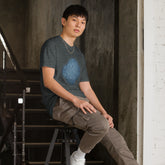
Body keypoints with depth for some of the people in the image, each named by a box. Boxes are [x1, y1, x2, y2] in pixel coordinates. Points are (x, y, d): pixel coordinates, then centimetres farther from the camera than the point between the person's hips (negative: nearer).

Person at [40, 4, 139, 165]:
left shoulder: (78, 55, 25)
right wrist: (75, 99, -21)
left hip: (82, 103, 7)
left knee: (115, 139, -9)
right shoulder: (51, 45, 2)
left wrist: (103, 112, 4)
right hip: (59, 102, -7)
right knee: (101, 125, -29)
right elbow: (48, 80, -10)